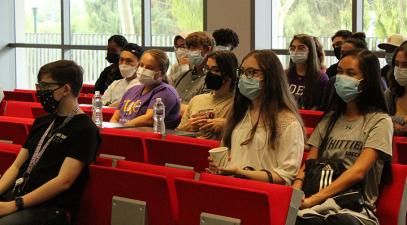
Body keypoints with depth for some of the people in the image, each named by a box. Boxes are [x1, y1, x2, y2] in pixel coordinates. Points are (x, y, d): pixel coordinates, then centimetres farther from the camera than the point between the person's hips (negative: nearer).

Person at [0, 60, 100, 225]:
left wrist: (15, 205, -17)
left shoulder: (84, 129, -5)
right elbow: (17, 166, 18)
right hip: (18, 194, 7)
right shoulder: (42, 122, 19)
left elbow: (63, 182, -14)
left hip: (50, 207, -7)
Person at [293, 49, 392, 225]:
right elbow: (309, 163, 13)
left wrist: (313, 199, -20)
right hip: (322, 203, 3)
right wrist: (296, 188, -10)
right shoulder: (330, 118, 20)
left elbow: (358, 172, -10)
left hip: (355, 209, -3)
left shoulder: (379, 121, 2)